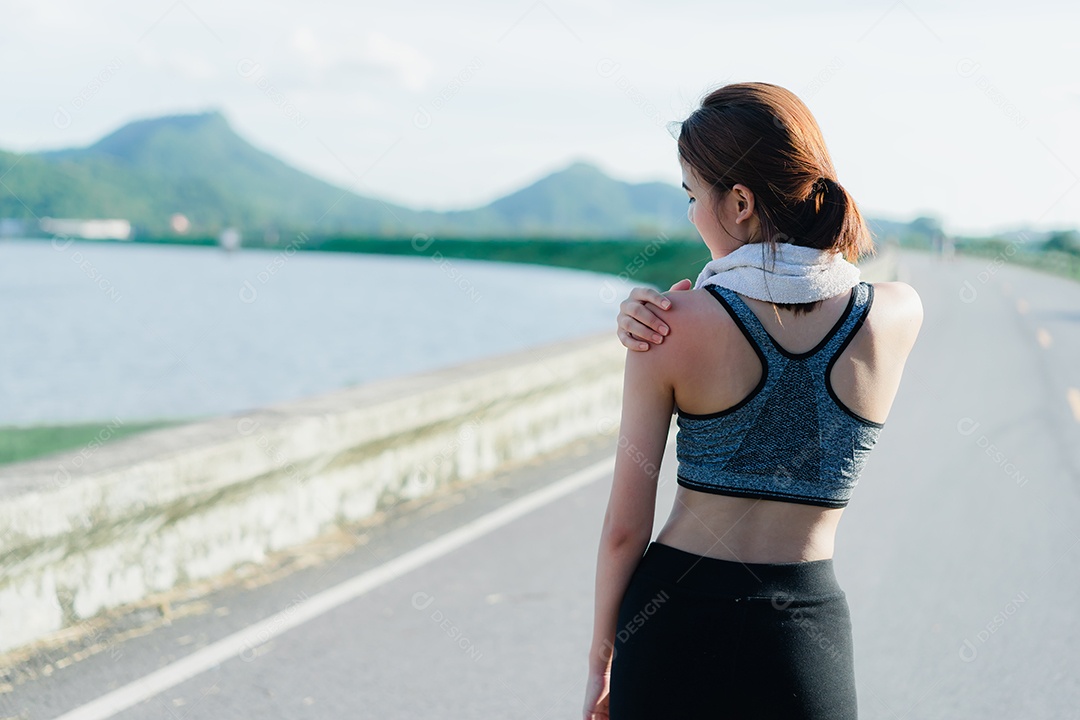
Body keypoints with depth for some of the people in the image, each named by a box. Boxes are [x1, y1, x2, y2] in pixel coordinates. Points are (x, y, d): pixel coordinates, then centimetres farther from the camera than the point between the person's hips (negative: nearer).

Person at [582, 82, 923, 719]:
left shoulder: (673, 329, -12)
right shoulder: (900, 316, -6)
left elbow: (625, 526, -6)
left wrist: (602, 655, 8)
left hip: (674, 623, -1)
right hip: (808, 638, 2)